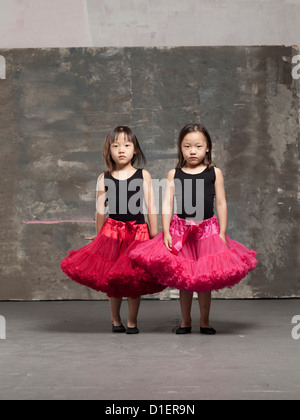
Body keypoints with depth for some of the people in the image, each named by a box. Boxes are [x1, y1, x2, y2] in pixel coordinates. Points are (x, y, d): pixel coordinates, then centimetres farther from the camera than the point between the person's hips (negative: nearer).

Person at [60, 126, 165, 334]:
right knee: (112, 278, 6)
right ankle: (116, 320, 22)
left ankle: (132, 322, 17)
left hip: (137, 231, -1)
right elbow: (101, 210, 8)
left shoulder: (143, 175, 0)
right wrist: (99, 236, 12)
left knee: (134, 279, 2)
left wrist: (155, 236, -4)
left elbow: (151, 207, -1)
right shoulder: (104, 179, 3)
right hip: (112, 230, 1)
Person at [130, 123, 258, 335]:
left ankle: (205, 321, 19)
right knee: (184, 278, 6)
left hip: (207, 229, 0)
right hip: (181, 230, 1)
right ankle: (186, 321, 19)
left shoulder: (214, 172, 2)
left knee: (204, 278, 5)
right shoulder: (174, 175, 2)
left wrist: (222, 233, -3)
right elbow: (167, 204, -1)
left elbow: (221, 204, 2)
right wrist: (166, 232, -10)